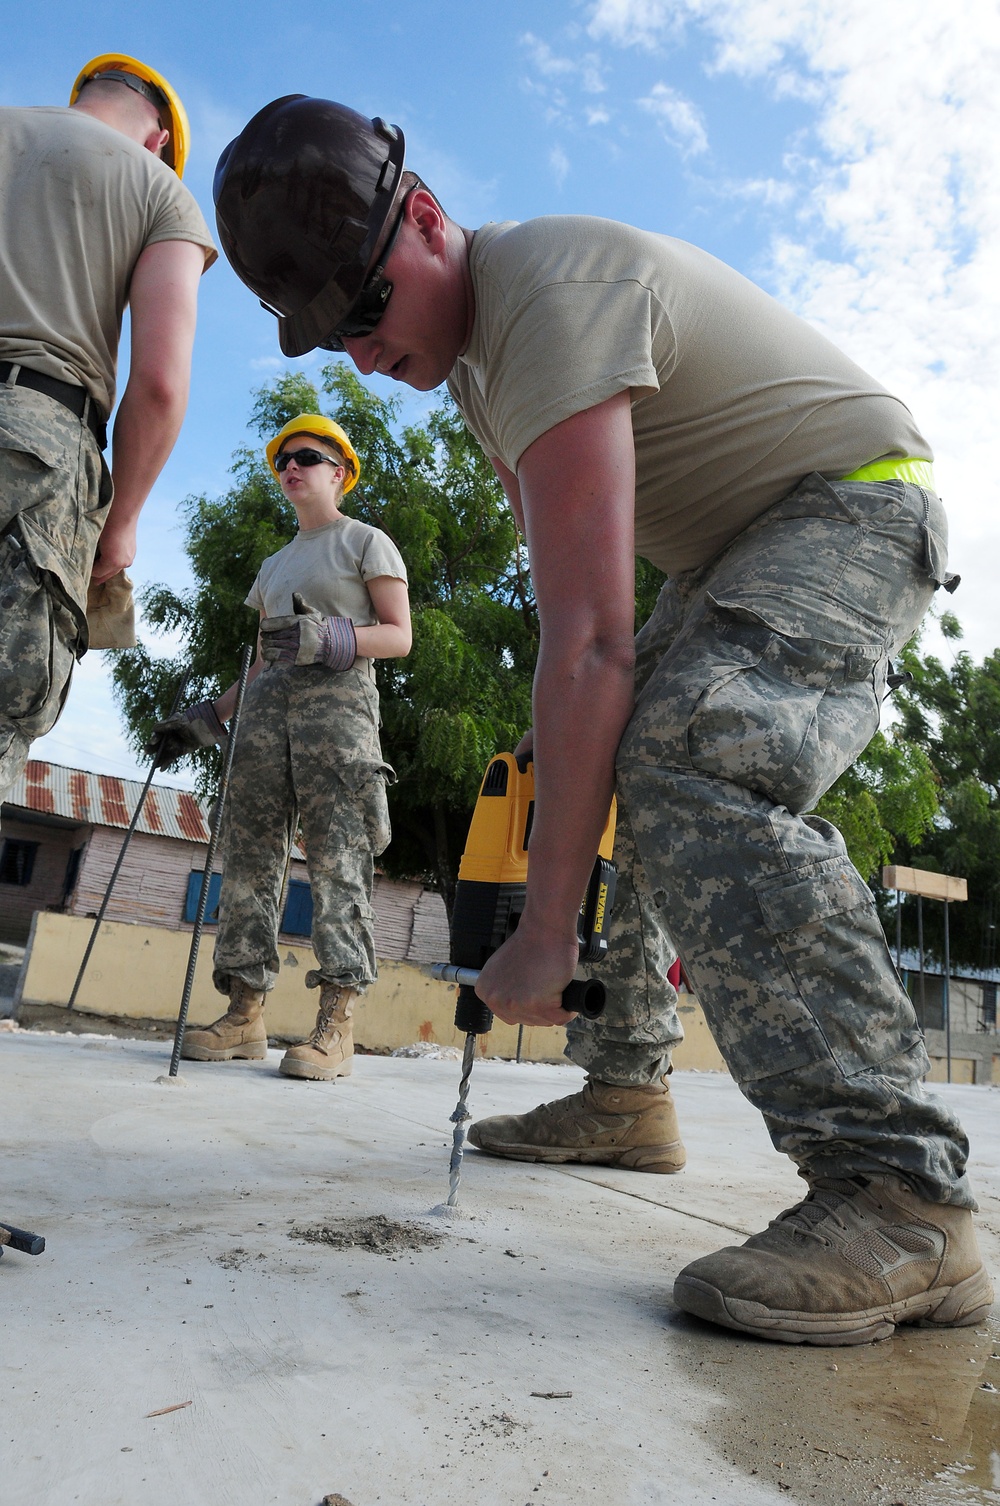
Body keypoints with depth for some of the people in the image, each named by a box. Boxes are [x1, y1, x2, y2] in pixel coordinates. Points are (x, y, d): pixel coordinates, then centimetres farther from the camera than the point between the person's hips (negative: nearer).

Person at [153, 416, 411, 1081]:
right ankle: (246, 1014, -1)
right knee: (251, 852, -4)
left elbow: (399, 637, 1)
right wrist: (206, 718, 17)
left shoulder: (366, 542, 11)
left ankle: (337, 1025, -16)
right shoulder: (275, 565, 29)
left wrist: (330, 638, -17)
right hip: (267, 705, 6)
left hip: (338, 700, -6)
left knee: (338, 856, -14)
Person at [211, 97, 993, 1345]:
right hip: (727, 553, 10)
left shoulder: (551, 294, -26)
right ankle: (623, 1089, 17)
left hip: (855, 506, -10)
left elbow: (587, 643, -34)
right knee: (599, 776, 8)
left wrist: (547, 931, -32)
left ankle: (898, 1191, -33)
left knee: (690, 757, -35)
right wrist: (562, 730, 4)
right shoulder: (466, 342, 7)